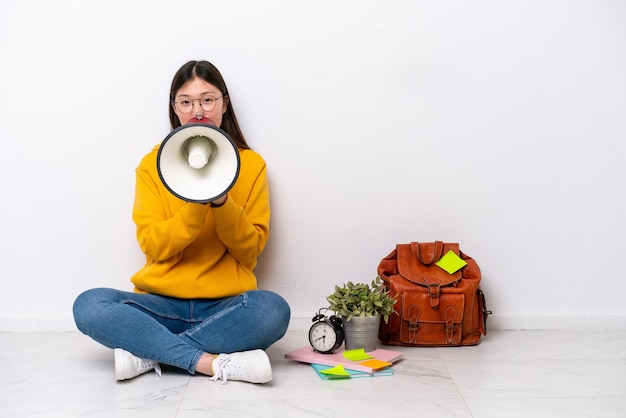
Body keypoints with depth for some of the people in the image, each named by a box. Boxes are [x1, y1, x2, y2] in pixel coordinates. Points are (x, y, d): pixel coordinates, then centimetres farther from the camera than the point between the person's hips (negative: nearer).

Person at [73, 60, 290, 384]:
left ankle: (148, 352, -22)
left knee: (272, 310, -33)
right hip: (162, 303, 1)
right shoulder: (153, 164, 6)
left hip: (225, 306, 0)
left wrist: (222, 203, -17)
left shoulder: (250, 163, 6)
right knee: (89, 306, -26)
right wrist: (197, 204, -19)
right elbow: (153, 245, -4)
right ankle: (212, 362, -28)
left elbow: (251, 249, 0)